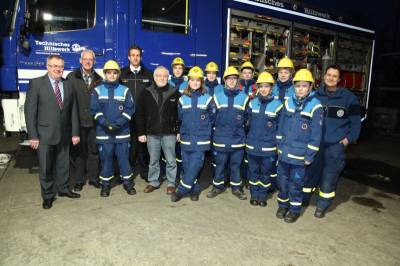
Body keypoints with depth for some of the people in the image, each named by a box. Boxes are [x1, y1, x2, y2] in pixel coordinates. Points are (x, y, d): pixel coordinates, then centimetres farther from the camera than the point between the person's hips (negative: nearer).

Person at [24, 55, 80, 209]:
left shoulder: (68, 85, 6)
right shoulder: (36, 83, -4)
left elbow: (73, 110, 6)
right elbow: (30, 110, -6)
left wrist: (75, 133, 3)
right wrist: (33, 135, -11)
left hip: (64, 134, 3)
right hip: (44, 134, -3)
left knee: (63, 164, 14)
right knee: (45, 167, 7)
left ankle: (63, 189, 34)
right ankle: (48, 196, 24)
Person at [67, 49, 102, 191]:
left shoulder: (98, 79, 8)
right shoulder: (71, 77, 1)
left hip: (94, 121, 2)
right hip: (78, 121, -2)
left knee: (94, 150, 10)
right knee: (78, 151, 8)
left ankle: (93, 177, 24)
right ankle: (79, 179, 21)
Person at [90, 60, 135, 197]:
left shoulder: (125, 90, 5)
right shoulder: (97, 91, 6)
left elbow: (130, 109, -1)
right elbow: (95, 110, 0)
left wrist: (119, 123, -13)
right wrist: (105, 123, -15)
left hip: (122, 131, 0)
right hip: (103, 131, 0)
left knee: (123, 157, 4)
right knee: (106, 158, 6)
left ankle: (127, 182, 18)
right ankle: (105, 183, 20)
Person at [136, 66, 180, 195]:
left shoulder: (175, 93, 1)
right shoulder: (146, 93, 3)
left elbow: (180, 114, 2)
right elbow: (140, 114, 3)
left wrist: (179, 131, -4)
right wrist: (141, 133, -1)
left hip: (169, 133, -1)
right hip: (152, 133, 1)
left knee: (171, 160, 6)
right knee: (153, 160, 13)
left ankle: (171, 183, 21)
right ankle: (153, 182, 28)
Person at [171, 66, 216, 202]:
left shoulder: (207, 98, -1)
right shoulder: (183, 99, 4)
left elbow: (212, 117, 7)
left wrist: (203, 128, 8)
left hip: (201, 139, -2)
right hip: (186, 138, 2)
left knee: (195, 166, -7)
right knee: (187, 166, 6)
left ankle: (181, 190, 7)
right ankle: (195, 189, 24)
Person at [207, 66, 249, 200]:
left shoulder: (244, 97, 2)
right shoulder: (217, 96, 2)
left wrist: (240, 126, 6)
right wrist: (216, 129, 6)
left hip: (237, 139, 0)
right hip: (220, 139, 0)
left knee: (236, 165, 11)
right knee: (219, 164, 10)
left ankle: (236, 187, 26)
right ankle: (218, 186, 27)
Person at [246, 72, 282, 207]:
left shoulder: (277, 105, -8)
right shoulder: (252, 103, 3)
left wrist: (277, 142, -1)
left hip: (269, 147, -2)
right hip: (252, 145, 3)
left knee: (266, 172, 11)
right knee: (253, 171, 12)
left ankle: (263, 195, 28)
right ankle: (254, 194, 29)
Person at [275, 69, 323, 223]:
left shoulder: (315, 106, -10)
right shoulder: (288, 103, 3)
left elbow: (316, 134, -10)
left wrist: (309, 156, -10)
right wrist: (279, 145, 9)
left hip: (299, 154, -4)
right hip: (284, 152, 4)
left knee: (295, 183, 9)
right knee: (282, 180, 14)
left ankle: (295, 209, 28)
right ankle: (283, 205, 34)